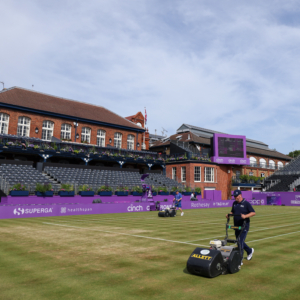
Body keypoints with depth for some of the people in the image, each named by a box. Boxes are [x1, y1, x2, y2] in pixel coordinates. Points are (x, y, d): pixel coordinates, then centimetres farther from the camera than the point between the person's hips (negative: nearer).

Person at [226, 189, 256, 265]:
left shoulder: (246, 203, -9)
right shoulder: (234, 203, 10)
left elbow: (253, 213, -12)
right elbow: (232, 212, 21)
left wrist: (245, 216, -26)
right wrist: (229, 214, 0)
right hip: (236, 226, 7)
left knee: (240, 242, -10)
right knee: (239, 241, 16)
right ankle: (250, 251, 41)